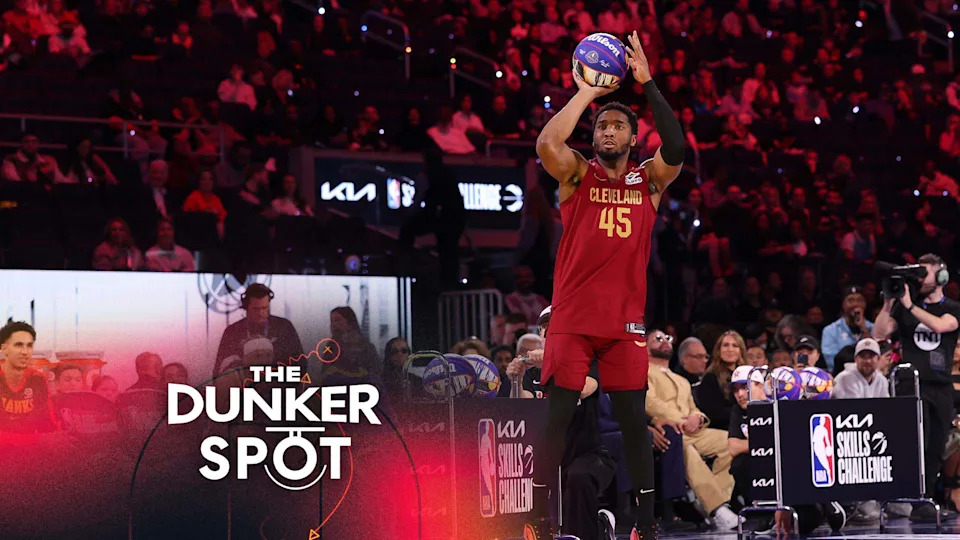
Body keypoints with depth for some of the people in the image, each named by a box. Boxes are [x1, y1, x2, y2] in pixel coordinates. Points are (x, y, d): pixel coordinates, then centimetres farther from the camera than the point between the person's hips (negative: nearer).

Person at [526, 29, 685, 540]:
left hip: (625, 321, 1)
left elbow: (674, 151, -13)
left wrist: (648, 84, -13)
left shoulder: (649, 180, 9)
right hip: (572, 319, -1)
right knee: (556, 420, -2)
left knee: (634, 422, 2)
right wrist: (586, 92, -9)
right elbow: (547, 142, -16)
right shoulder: (577, 175, 5)